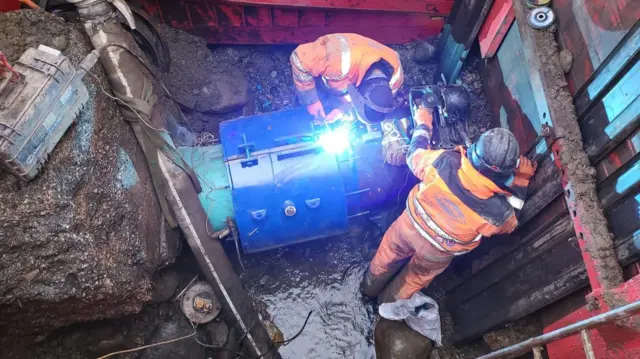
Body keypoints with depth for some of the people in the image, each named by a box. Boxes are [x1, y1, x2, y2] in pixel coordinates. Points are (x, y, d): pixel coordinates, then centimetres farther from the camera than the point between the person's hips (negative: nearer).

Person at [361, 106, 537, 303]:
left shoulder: (446, 161, -35)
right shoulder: (498, 212, -33)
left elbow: (415, 155, -11)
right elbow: (508, 225, -5)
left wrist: (423, 124, 6)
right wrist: (522, 178, -2)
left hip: (412, 223, 1)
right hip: (439, 250, -1)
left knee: (389, 254, 32)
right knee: (416, 277, 31)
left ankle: (370, 287, 58)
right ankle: (388, 302, 57)